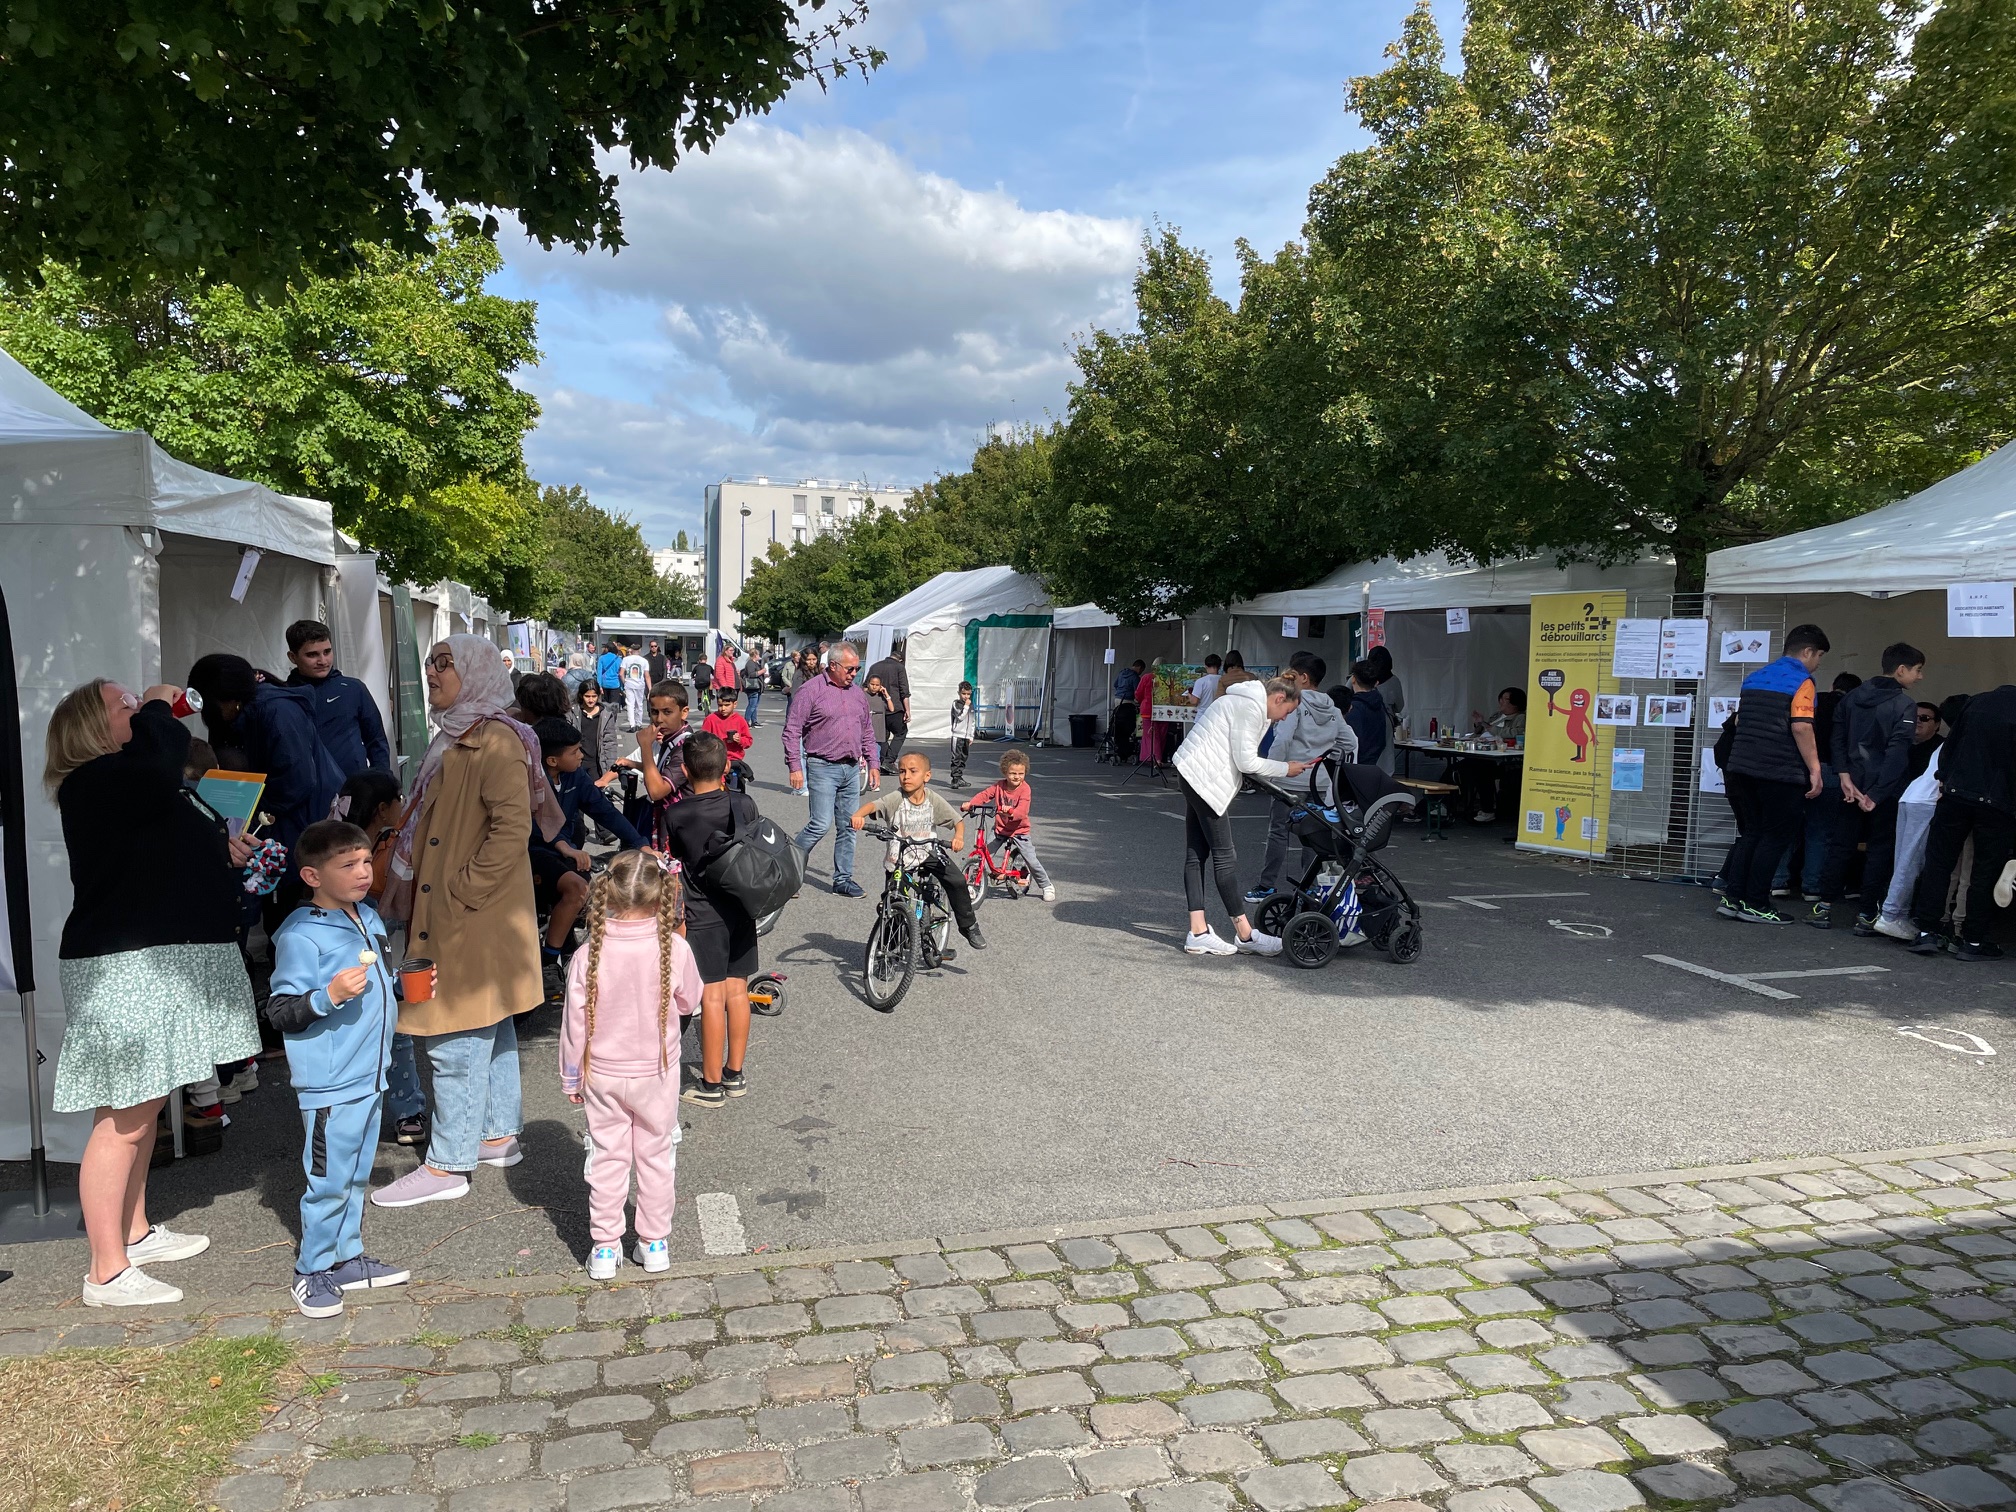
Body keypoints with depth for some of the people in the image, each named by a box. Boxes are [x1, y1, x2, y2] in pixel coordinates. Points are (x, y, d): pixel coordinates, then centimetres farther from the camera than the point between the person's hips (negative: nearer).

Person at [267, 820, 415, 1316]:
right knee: (329, 1181, 1)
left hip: (370, 1075, 8)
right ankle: (312, 1271, 17)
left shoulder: (368, 915, 9)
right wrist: (330, 996, -31)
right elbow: (279, 1011, -18)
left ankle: (347, 1258, 30)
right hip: (329, 1085, -8)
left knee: (357, 1175, 18)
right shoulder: (301, 935, -16)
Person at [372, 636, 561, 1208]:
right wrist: (414, 892, 18)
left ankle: (448, 1165, 6)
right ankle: (499, 1135, 29)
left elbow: (512, 829, -24)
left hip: (475, 919, -10)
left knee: (456, 1041, -3)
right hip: (445, 914, 10)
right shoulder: (453, 738, 14)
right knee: (490, 1030, 18)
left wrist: (463, 891, -20)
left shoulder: (494, 741, -17)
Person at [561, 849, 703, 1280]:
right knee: (656, 1156, 15)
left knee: (607, 1158, 14)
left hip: (602, 1075, 0)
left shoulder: (590, 954, -18)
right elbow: (690, 1003, -2)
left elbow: (575, 1022, -9)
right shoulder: (675, 949, -18)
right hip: (657, 1072, 0)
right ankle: (655, 1243, 25)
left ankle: (605, 1248, 22)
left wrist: (570, 1078, 4)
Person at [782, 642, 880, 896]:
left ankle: (843, 879, 16)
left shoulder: (857, 694, 14)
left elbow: (867, 732, 22)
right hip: (823, 768, -6)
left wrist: (872, 763, 16)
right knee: (821, 825, -12)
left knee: (849, 827, 7)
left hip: (852, 769, 6)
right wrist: (795, 767, -13)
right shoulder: (811, 691, -6)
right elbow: (792, 730, -8)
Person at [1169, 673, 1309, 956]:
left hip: (1193, 774, 11)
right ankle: (1245, 935, 0)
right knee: (1224, 855, -6)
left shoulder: (1248, 702, 19)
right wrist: (1285, 769, -4)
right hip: (1203, 778, -11)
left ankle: (1198, 933, 8)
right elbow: (1245, 761, -15)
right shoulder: (1251, 707, -13)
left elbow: (1240, 758, 16)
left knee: (1196, 854, 7)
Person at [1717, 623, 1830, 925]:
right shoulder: (1801, 681, -8)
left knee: (1750, 834, 13)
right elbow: (1801, 727, -19)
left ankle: (1732, 898, 9)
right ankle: (1755, 904, 2)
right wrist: (1815, 770, -16)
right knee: (1775, 837, 1)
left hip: (1742, 767, 7)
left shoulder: (1754, 678, 15)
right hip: (1780, 773, -7)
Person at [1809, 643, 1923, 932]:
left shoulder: (1851, 697, 7)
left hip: (1851, 786, 5)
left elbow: (1837, 739, 3)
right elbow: (1897, 755, -17)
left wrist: (1844, 776, -3)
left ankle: (1824, 908, 6)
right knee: (1880, 849, 4)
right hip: (1885, 791, -4)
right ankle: (1867, 915, 5)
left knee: (1840, 845, 9)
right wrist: (1875, 795, -17)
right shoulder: (1905, 705, -9)